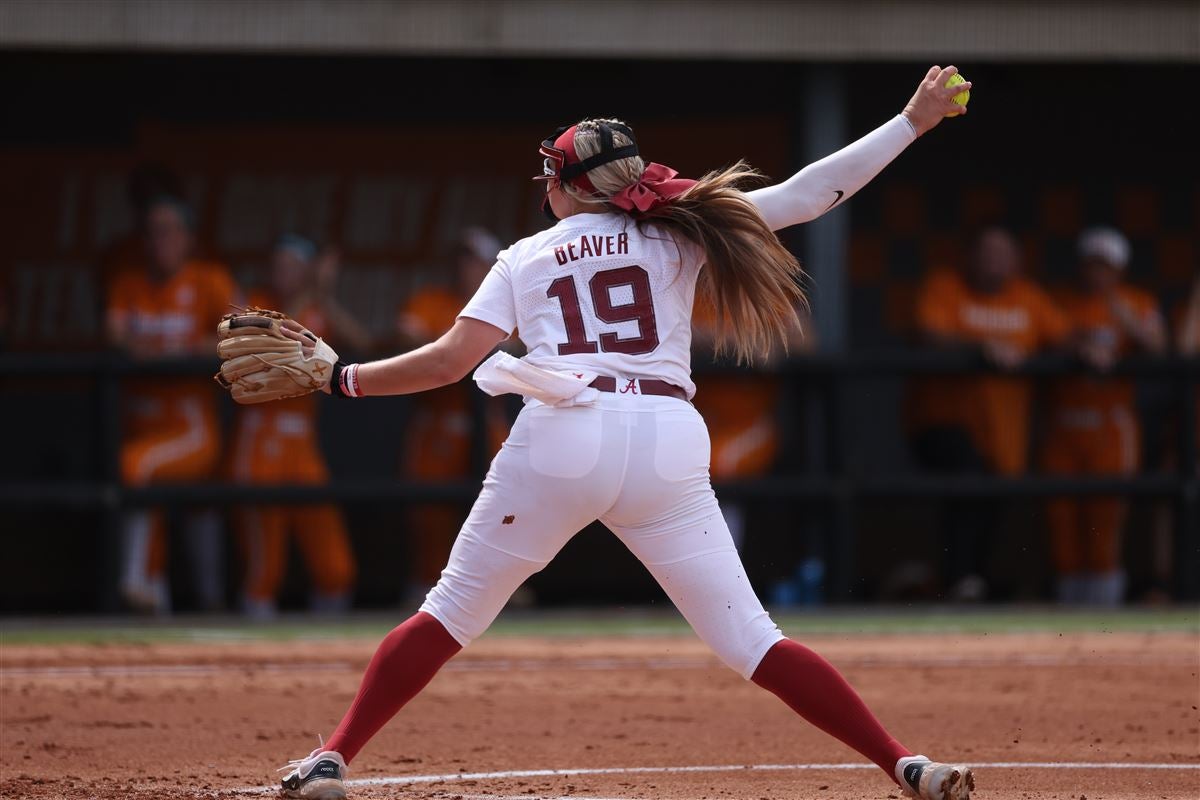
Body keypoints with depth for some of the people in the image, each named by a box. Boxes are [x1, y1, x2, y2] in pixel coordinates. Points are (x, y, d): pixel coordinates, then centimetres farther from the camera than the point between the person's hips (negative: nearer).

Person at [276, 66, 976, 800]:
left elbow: (451, 360, 7)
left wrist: (341, 379, 18)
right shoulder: (678, 233, 18)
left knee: (450, 616, 12)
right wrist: (915, 121, 17)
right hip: (669, 447, 1)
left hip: (561, 440, -1)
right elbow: (809, 193, 12)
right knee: (748, 639, 4)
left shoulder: (526, 258, 17)